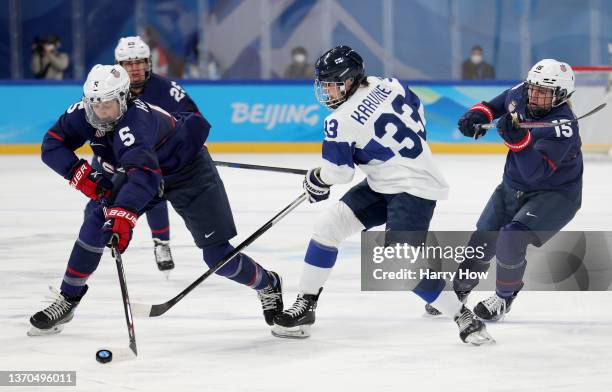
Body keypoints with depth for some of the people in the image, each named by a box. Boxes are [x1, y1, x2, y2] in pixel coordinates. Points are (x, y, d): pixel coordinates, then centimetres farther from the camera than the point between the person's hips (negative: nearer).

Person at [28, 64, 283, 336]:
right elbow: (52, 145, -13)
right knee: (98, 217, -13)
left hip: (189, 171, -6)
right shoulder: (83, 112, -20)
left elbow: (143, 173, -57)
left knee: (217, 255, -7)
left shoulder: (135, 121, -42)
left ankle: (268, 285, 22)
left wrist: (123, 215, -71)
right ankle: (66, 300, -3)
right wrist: (81, 174, -28)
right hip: (143, 168, 6)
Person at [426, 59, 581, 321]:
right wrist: (479, 114, -4)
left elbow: (535, 173, -37)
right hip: (513, 187, 7)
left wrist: (518, 139, -47)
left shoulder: (562, 127, -30)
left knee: (511, 240, -24)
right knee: (483, 240, 6)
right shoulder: (519, 95, -9)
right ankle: (459, 290, 32)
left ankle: (504, 298, 1)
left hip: (555, 195, -7)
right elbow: (496, 104, 16)